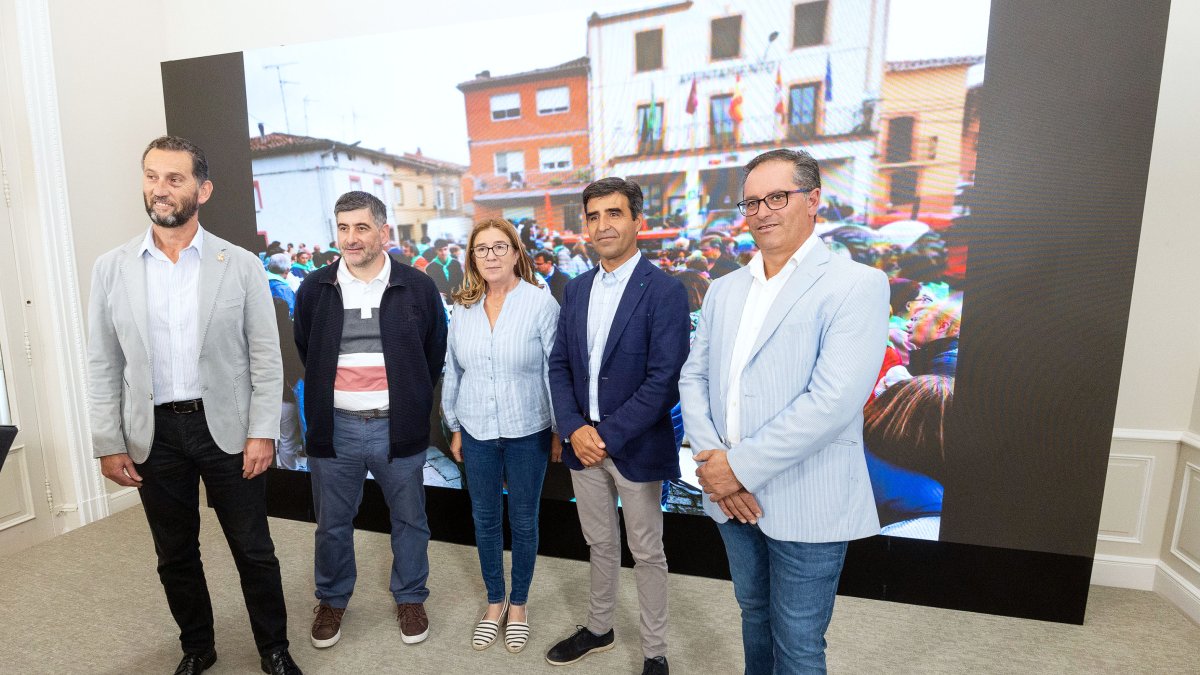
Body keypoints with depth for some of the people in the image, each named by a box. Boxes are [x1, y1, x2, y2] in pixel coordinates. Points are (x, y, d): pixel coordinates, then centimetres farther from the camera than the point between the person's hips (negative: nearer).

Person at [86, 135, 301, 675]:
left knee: (253, 550, 8)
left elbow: (266, 358, -5)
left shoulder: (241, 264, -5)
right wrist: (109, 444, 1)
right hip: (154, 433, 3)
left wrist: (262, 433, -9)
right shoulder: (111, 268, 2)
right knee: (175, 556, 17)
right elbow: (103, 366, 5)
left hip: (227, 428, -2)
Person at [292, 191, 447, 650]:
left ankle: (410, 598, 35)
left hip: (397, 428, -1)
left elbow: (435, 354, 7)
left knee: (409, 520, 13)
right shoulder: (314, 289, 0)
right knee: (332, 524, 16)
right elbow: (307, 353, 15)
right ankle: (332, 600, 40)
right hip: (334, 428, 2)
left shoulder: (418, 288, -4)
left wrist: (411, 404, 9)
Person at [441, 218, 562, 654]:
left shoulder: (541, 303, -12)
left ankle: (518, 605, 35)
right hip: (477, 431, 4)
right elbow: (453, 372, 8)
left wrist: (559, 430, -5)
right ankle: (495, 602, 37)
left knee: (523, 520, 13)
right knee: (485, 518, 15)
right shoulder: (463, 307, 1)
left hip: (528, 432, -3)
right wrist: (454, 428, 11)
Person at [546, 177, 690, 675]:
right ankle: (598, 629, 44)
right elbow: (559, 365, 6)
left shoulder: (665, 291, -13)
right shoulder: (576, 289, 6)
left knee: (646, 553, 13)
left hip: (636, 447, -5)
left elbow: (665, 379, -18)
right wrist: (574, 428, -8)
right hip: (583, 442, 5)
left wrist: (609, 434, -18)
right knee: (600, 545, 22)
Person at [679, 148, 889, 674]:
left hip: (805, 506, -5)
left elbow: (835, 399, -21)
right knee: (755, 614, 24)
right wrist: (711, 459, -10)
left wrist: (744, 465, -18)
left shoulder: (856, 285, -11)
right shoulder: (723, 290, 9)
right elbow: (693, 377, 5)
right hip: (731, 495, 5)